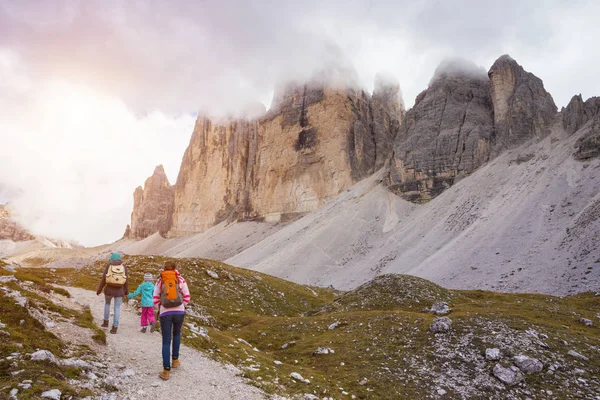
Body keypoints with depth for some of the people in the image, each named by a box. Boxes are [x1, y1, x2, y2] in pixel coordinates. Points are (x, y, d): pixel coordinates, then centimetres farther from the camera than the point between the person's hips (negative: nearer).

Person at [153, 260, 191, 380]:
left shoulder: (160, 281, 6)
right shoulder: (180, 280, 4)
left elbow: (156, 299, 3)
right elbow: (187, 297, 0)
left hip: (165, 313, -1)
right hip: (179, 312, 1)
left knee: (166, 341, 4)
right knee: (177, 334, 28)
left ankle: (166, 370, -1)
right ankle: (175, 359, 33)